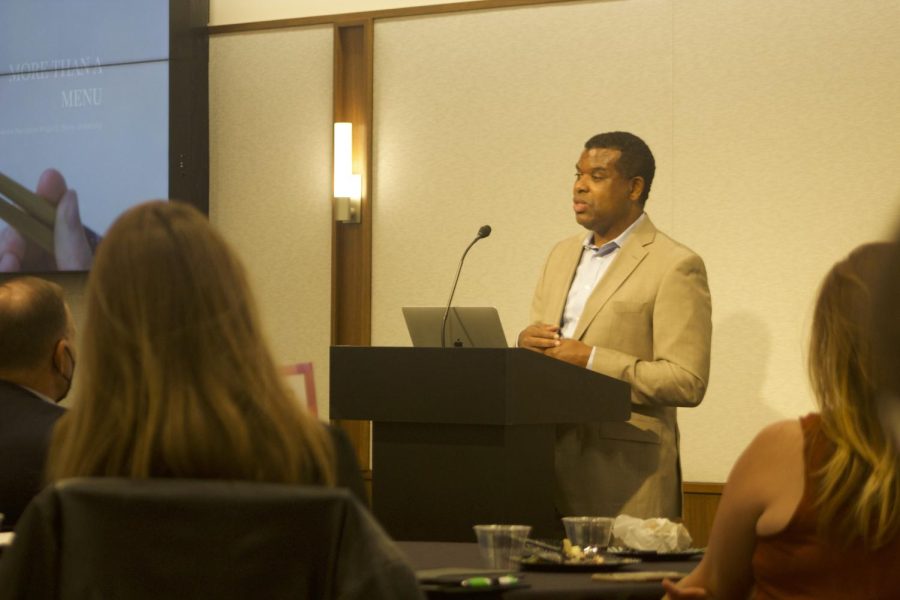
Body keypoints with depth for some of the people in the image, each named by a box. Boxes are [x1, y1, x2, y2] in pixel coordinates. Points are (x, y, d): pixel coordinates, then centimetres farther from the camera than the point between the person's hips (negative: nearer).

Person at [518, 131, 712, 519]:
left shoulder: (675, 266, -7)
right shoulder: (563, 255, 17)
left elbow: (687, 382, -13)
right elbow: (536, 339, 22)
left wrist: (593, 361, -19)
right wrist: (527, 342, -2)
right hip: (550, 459, 6)